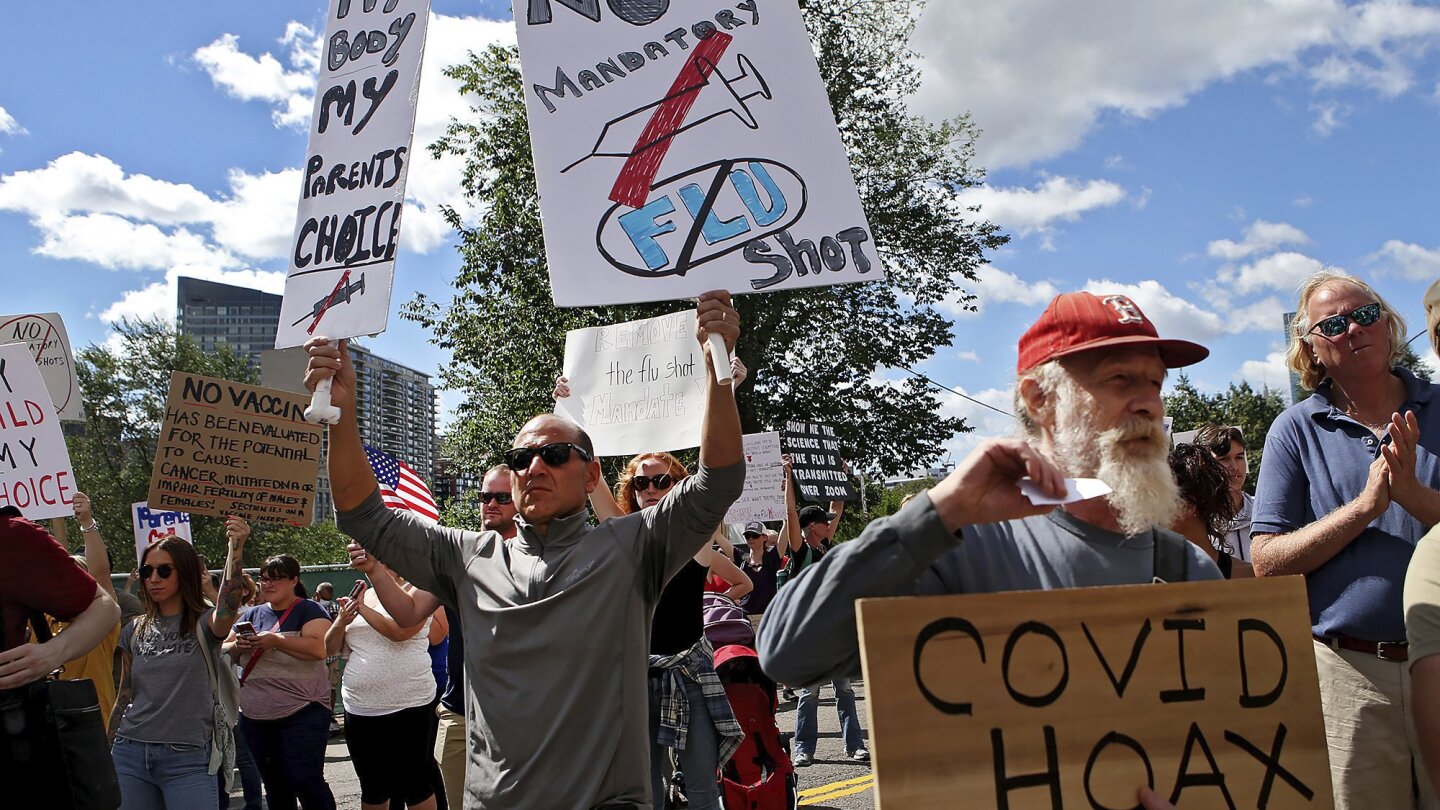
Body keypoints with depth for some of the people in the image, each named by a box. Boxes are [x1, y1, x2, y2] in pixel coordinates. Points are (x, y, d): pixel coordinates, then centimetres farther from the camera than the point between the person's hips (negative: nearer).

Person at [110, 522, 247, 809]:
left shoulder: (204, 623, -3)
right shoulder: (135, 630, 11)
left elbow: (226, 612, -28)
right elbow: (124, 697, 16)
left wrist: (235, 555, -43)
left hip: (188, 758, -4)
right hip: (130, 754, 4)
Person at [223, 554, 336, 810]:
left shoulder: (308, 611, -3)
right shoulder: (252, 614, 15)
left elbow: (319, 649, -19)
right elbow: (225, 652, 13)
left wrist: (275, 641, -23)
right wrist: (238, 646, -9)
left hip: (301, 714, -6)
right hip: (255, 718, 6)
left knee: (305, 782, -8)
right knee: (274, 788, 15)